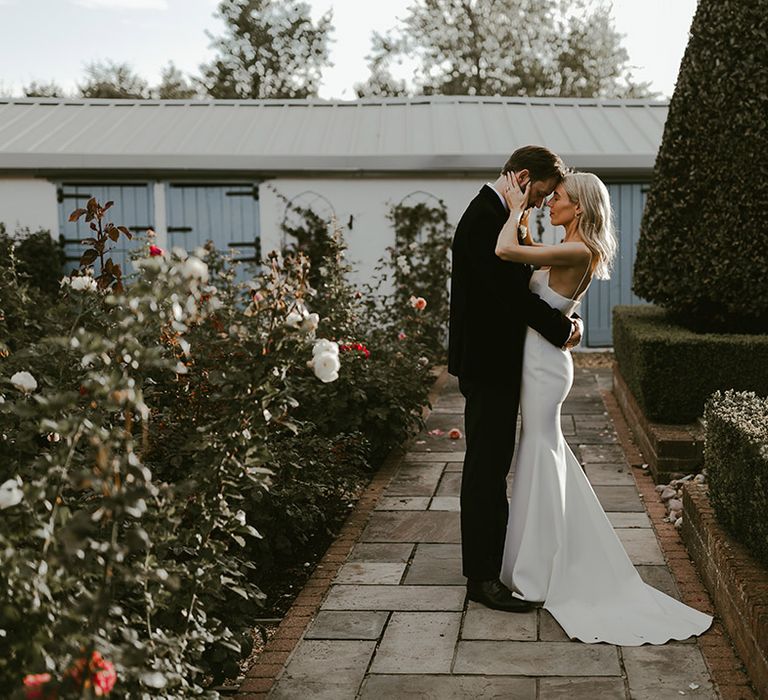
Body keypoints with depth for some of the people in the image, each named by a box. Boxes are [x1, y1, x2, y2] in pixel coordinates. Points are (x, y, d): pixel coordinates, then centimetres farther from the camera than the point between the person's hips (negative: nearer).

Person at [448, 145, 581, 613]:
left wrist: (563, 319, 3)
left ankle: (490, 560, 31)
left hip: (497, 362, 11)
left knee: (492, 466, 18)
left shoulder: (497, 215, 13)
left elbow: (517, 284, 16)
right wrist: (562, 329, -14)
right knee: (486, 469, -3)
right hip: (488, 364, -11)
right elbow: (513, 291, -24)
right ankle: (482, 578, 5)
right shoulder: (484, 219, -19)